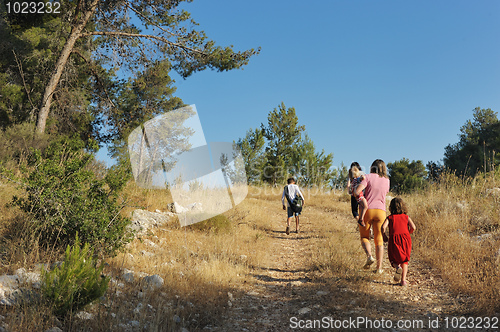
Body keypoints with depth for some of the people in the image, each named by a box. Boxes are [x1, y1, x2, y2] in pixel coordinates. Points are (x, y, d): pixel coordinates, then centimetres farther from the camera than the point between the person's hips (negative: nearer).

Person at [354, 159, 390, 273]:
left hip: (367, 210, -2)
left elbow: (357, 192, -14)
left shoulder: (368, 177, -4)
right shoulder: (387, 180, 8)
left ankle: (369, 256, -12)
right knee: (379, 240, 9)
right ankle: (379, 267, 5)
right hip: (380, 211, 2)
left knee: (364, 236, 13)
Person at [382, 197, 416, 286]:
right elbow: (413, 227, 3)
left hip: (394, 239, -1)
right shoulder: (406, 217, 17)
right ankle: (403, 280, 6)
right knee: (404, 260, 16)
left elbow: (383, 227, -3)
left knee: (393, 259, 17)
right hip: (405, 238, 1)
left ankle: (397, 267, -17)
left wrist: (384, 236, 12)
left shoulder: (390, 218, 14)